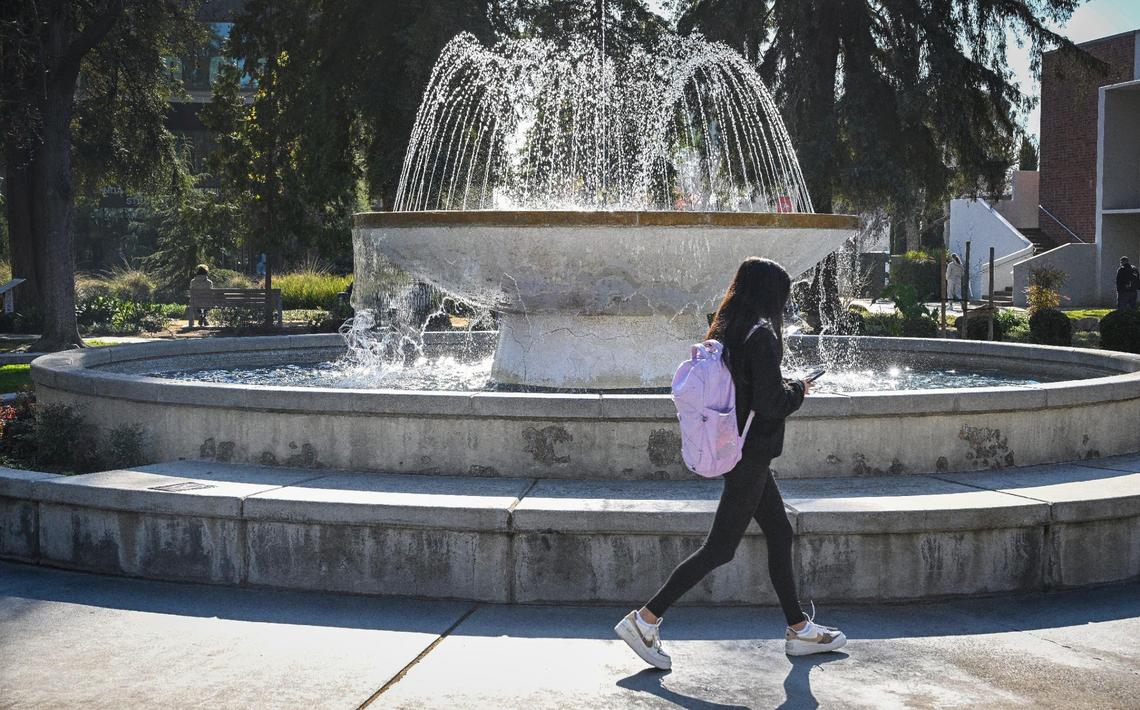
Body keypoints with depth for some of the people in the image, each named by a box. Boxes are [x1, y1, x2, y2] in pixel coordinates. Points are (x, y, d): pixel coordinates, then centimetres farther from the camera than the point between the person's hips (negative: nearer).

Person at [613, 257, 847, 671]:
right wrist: (798, 390, -4)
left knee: (779, 535, 17)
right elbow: (769, 403, -22)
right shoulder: (762, 335, -18)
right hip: (750, 454, -10)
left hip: (735, 448, 10)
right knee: (720, 547, -3)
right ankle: (646, 619, -1)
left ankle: (798, 629, 26)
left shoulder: (725, 332, 8)